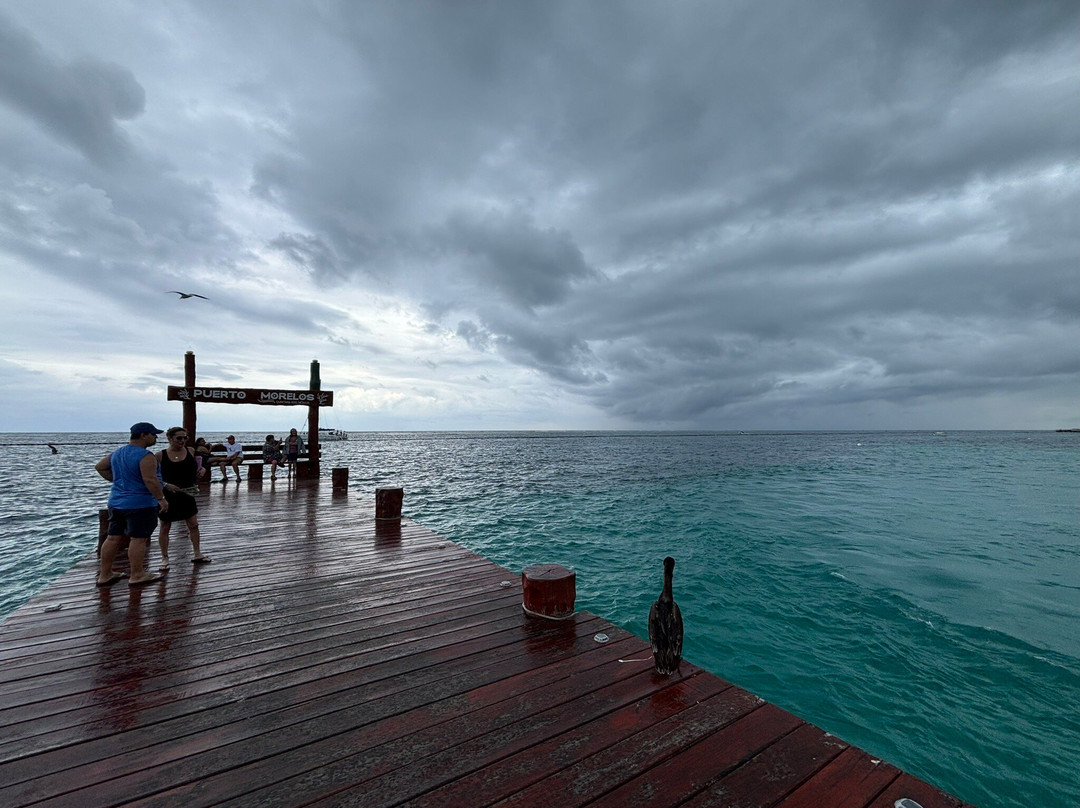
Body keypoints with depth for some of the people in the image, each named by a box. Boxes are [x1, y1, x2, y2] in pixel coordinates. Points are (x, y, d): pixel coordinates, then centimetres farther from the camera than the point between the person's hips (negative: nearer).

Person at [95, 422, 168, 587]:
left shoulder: (117, 453, 11)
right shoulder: (145, 456, -18)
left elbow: (99, 467, 23)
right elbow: (150, 480, -24)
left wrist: (115, 480, 23)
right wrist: (161, 499, -19)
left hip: (116, 502, 9)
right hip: (140, 503, -9)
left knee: (113, 538, 14)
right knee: (139, 539, -2)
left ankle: (105, 575, 23)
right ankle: (137, 576, 4)